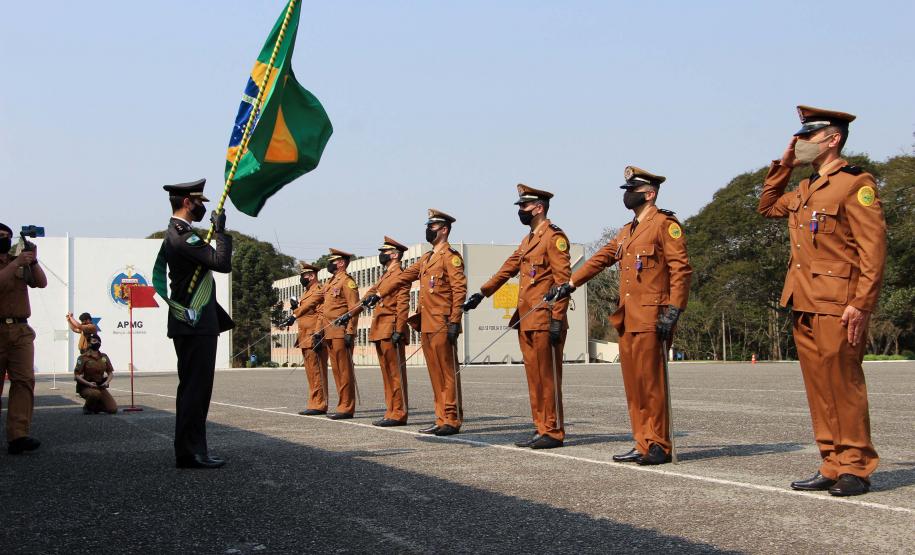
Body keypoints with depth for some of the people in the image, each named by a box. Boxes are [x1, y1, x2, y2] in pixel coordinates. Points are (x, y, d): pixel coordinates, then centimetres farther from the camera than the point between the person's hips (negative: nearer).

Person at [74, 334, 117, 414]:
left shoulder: (104, 357, 6)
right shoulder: (83, 357, -8)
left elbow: (110, 373, 12)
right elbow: (76, 375, -12)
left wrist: (107, 382, -10)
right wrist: (89, 383, -25)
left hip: (100, 386, 4)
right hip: (86, 387, -4)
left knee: (113, 409, -10)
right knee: (96, 393, -41)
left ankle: (95, 407, 20)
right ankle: (87, 407, -8)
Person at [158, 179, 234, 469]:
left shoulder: (176, 234, 18)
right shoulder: (182, 235, -16)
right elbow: (223, 262, -24)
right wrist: (220, 230, -13)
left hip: (192, 325, 11)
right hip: (195, 325, -11)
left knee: (193, 388, 13)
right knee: (195, 388, -8)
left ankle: (190, 450, 19)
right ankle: (190, 452, -6)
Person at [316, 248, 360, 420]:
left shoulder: (347, 281, -7)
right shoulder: (330, 283, 21)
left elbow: (353, 308, -14)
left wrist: (349, 332, -20)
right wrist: (320, 330, 18)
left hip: (341, 333, -9)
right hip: (330, 333, 9)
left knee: (344, 370, -7)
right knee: (337, 370, 10)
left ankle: (346, 408, -5)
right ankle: (343, 405, 15)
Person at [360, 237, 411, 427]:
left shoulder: (399, 275, -8)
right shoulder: (384, 276, 22)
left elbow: (403, 305, -15)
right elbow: (372, 292, 23)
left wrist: (398, 331, -20)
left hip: (391, 331, -10)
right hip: (380, 332, 10)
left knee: (395, 373, -7)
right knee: (387, 373, 10)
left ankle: (398, 414, -6)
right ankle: (392, 412, 14)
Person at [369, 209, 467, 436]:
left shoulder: (450, 256, -7)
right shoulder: (426, 259, 20)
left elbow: (460, 289, -14)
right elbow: (403, 277, 26)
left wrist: (454, 322, -19)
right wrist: (379, 294, 19)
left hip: (442, 325, -9)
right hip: (426, 325, 9)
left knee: (448, 373, -5)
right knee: (435, 374, 9)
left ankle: (452, 421, -3)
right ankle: (442, 419, 13)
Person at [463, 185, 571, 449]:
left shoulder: (554, 237, -8)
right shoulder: (527, 240, 20)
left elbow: (563, 279, -14)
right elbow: (508, 269, 26)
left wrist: (557, 318, -19)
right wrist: (481, 293, 21)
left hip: (544, 321, -9)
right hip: (526, 321, 9)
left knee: (548, 377, -5)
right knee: (534, 377, 10)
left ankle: (554, 432, 0)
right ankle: (541, 429, 16)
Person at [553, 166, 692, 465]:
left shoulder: (665, 224, -4)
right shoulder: (626, 232, 22)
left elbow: (681, 269, -11)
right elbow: (601, 258, 23)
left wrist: (672, 311, -18)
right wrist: (571, 283, 14)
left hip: (651, 319, -8)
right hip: (627, 320, 8)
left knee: (650, 382, -7)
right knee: (633, 384, 8)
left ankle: (659, 446, 0)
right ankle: (643, 444, 13)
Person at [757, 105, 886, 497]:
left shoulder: (857, 184, -8)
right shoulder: (804, 190, 16)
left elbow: (874, 249, -13)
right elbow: (768, 207, 33)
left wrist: (861, 304, -19)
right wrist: (783, 165, 20)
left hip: (837, 304, -8)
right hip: (803, 303, 8)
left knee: (843, 384, -3)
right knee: (818, 387, 9)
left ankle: (855, 468, 6)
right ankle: (832, 464, 16)